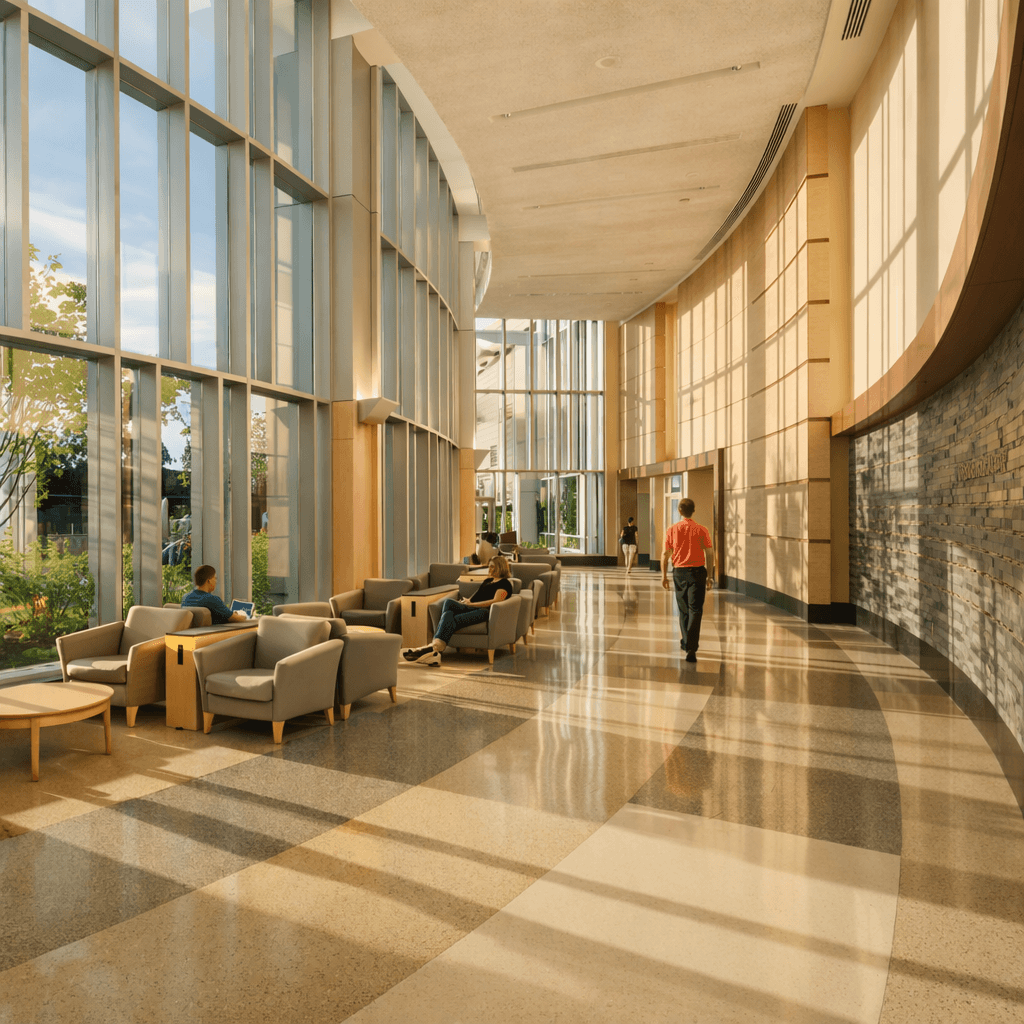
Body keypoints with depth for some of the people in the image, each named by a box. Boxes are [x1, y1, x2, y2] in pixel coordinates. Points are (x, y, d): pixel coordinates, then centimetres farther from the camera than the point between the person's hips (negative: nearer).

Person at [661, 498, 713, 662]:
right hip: (697, 571, -2)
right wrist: (709, 577, 6)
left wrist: (664, 575, 7)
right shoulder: (701, 530, -4)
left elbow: (665, 554, 1)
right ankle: (691, 647, -13)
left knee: (683, 609, 18)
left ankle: (686, 641, 33)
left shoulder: (672, 529, 0)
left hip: (679, 572, 2)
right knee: (695, 610, -2)